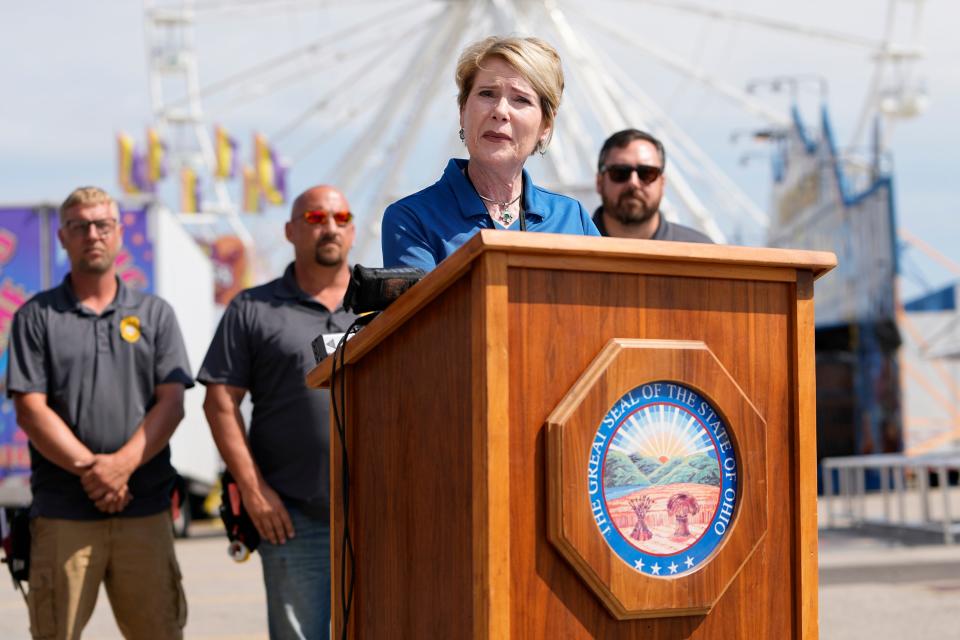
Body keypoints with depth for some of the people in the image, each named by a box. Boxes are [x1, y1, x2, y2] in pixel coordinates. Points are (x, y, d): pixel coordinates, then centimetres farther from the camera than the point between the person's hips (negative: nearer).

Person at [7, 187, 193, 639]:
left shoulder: (155, 314, 13)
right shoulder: (36, 317, 8)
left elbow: (171, 404, 3)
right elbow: (31, 411, -1)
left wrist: (122, 464, -12)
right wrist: (89, 468, -13)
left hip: (145, 510, 1)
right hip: (62, 512, -1)